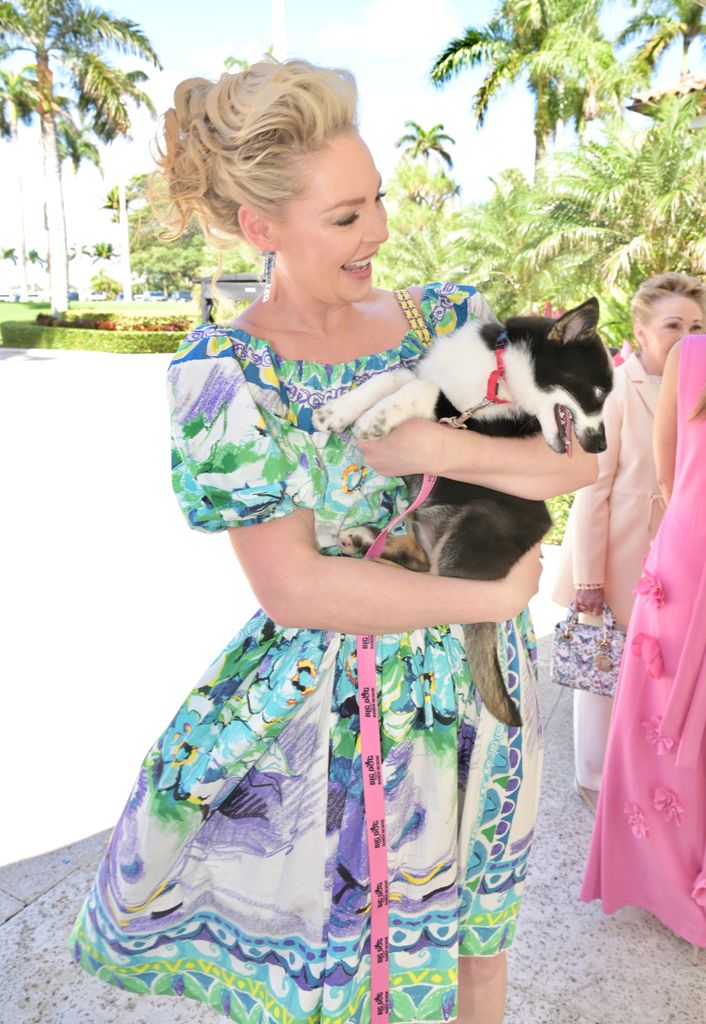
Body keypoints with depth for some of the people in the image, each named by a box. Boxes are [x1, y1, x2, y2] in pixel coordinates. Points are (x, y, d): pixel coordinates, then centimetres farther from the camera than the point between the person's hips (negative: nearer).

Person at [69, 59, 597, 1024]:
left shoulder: (443, 318, -2)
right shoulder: (226, 372, -15)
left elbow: (588, 459, -5)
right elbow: (295, 588, -20)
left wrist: (453, 450, -24)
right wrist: (499, 595, -16)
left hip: (481, 686, 5)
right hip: (342, 713, -4)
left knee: (476, 941, 24)